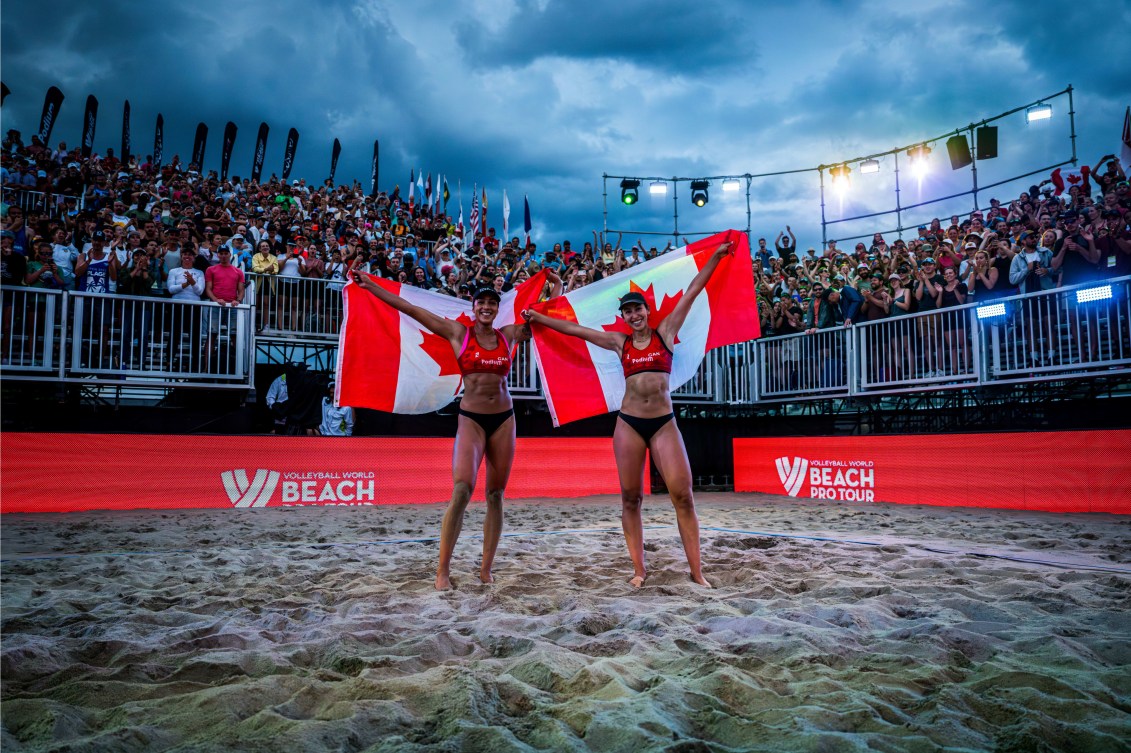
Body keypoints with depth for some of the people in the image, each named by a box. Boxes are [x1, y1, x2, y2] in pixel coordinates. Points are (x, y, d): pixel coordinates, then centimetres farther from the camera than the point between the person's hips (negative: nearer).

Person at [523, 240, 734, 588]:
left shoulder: (665, 331, 6)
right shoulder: (619, 342, 9)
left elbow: (692, 291, 4)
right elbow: (574, 329, 14)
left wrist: (717, 255, 3)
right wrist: (537, 317, 17)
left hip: (664, 423, -2)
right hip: (629, 423, 2)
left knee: (683, 495, -7)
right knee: (630, 497, 3)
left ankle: (696, 571, 0)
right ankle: (639, 569, 13)